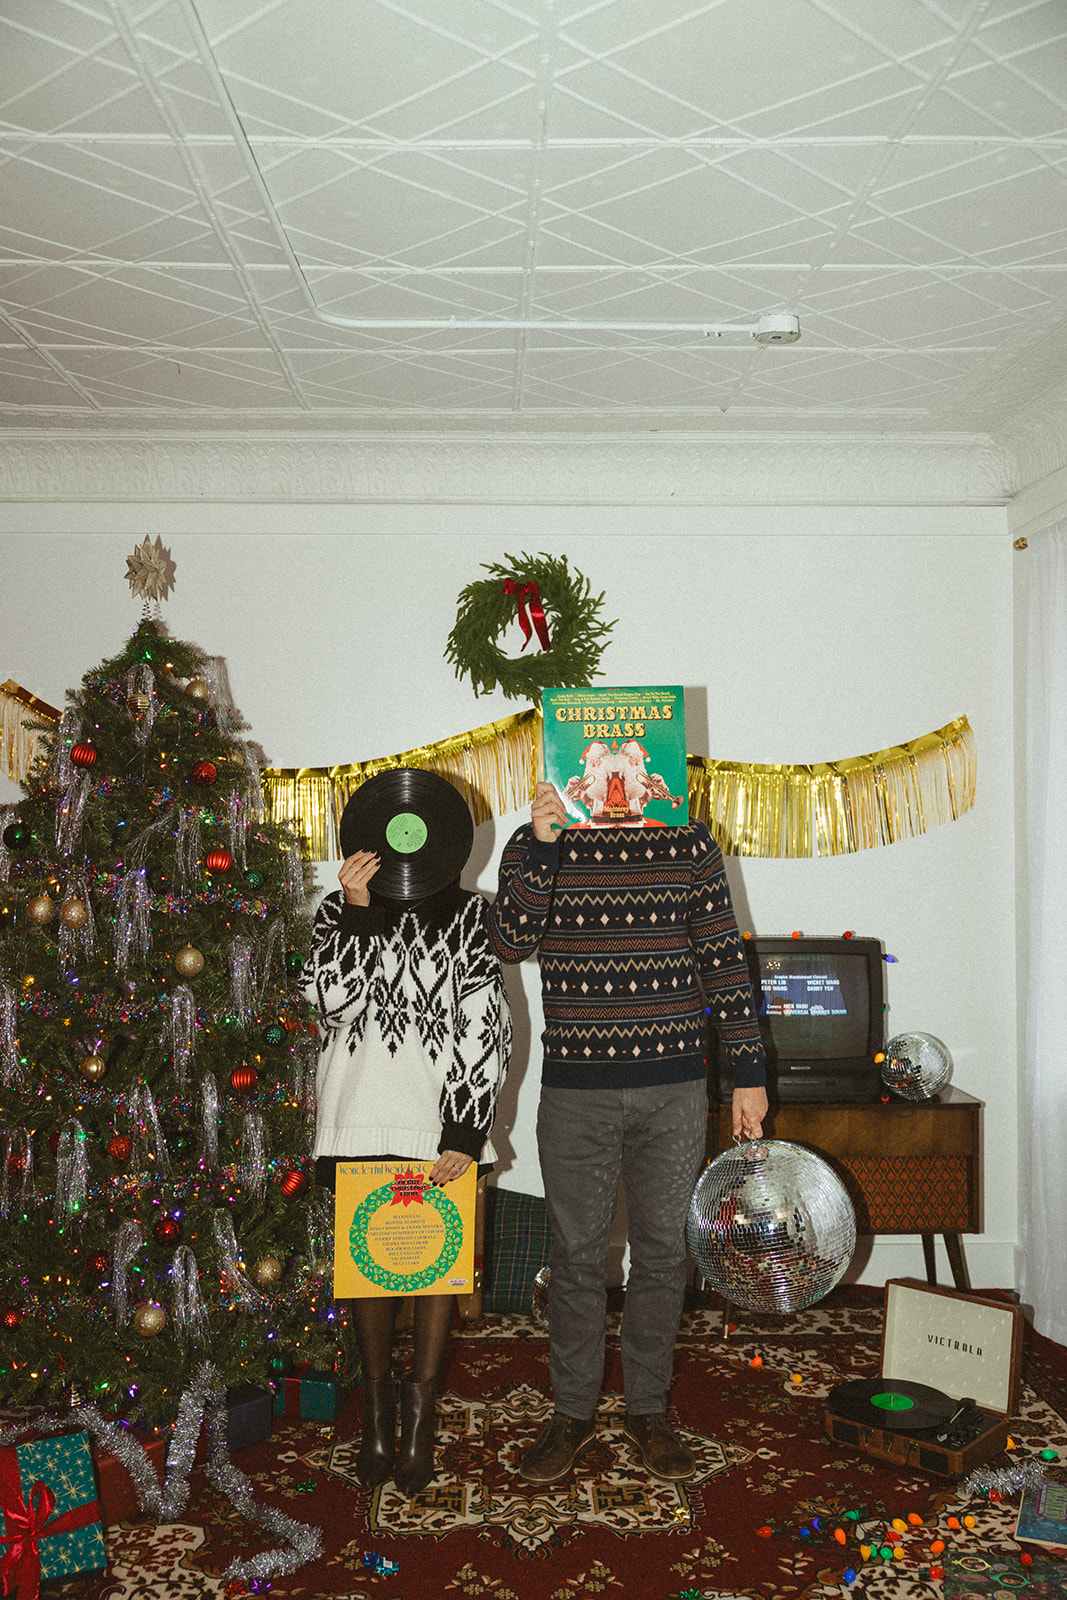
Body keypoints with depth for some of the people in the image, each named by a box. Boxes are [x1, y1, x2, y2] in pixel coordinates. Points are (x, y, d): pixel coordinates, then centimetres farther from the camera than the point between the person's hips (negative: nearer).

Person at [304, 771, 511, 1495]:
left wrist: (465, 1131, -10)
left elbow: (489, 1026, -2)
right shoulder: (342, 909, 8)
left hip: (441, 1120, -1)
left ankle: (421, 1410, 19)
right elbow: (334, 999, -7)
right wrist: (357, 910, -15)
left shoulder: (470, 913, 3)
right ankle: (378, 1404, 25)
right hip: (360, 1120, 1)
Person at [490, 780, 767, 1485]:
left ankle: (649, 1409, 30)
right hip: (576, 1091, 0)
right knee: (578, 1254, 10)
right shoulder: (535, 845, 0)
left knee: (661, 1250, 12)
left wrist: (748, 1072, 1)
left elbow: (724, 959, 2)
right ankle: (572, 1412, 28)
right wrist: (543, 844, -24)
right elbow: (509, 943, -15)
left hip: (673, 1090, 1)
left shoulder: (688, 842, 1)